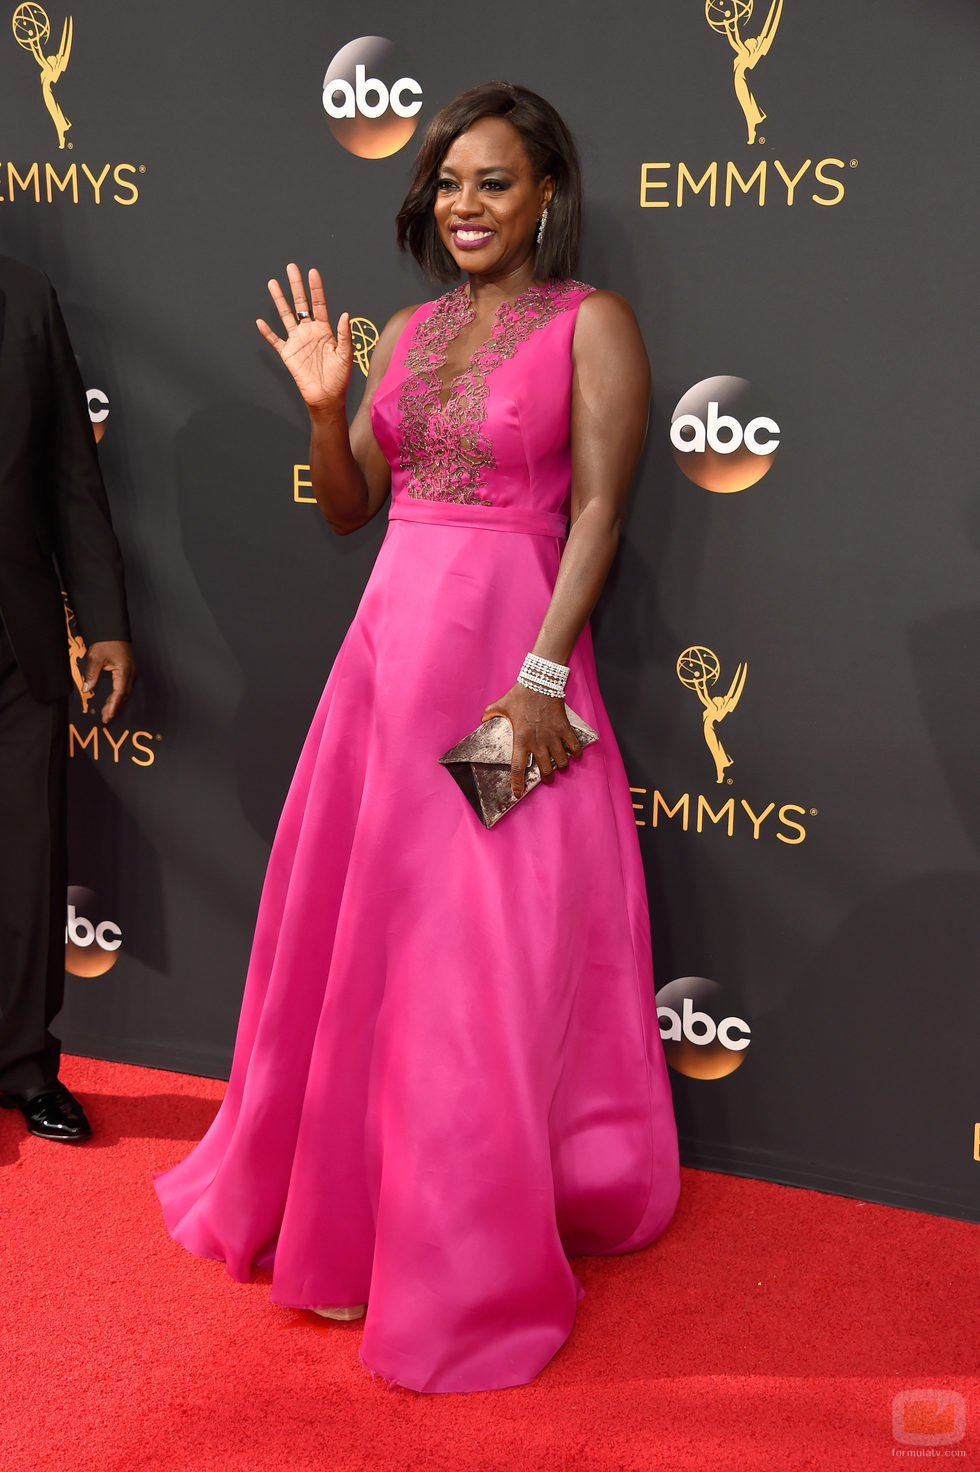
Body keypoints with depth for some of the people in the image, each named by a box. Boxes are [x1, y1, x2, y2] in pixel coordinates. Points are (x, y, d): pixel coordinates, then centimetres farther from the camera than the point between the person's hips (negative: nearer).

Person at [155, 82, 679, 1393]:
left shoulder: (590, 322, -4)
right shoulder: (412, 330, 14)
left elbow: (598, 511, -11)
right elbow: (349, 505, 14)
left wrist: (543, 674, -19)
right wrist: (323, 404, -3)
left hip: (507, 651, -6)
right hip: (389, 638, 6)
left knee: (487, 954, 1)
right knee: (356, 928, 13)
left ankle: (479, 1255, 18)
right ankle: (341, 1198, 35)